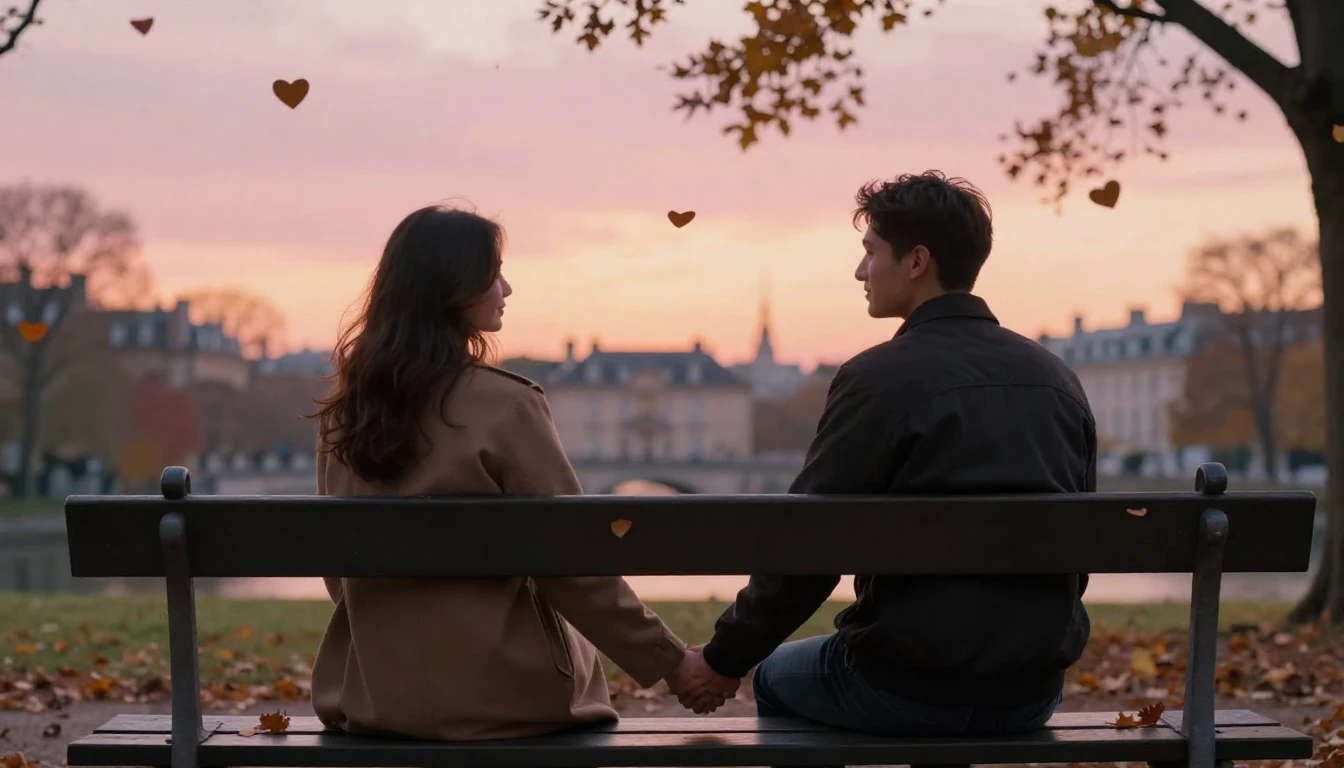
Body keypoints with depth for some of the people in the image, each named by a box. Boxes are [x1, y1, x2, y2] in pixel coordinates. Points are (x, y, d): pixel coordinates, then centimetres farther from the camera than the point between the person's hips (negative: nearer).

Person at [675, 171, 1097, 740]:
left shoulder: (879, 379, -14)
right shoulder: (1058, 380, 4)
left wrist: (726, 658, 2)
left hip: (908, 691, -6)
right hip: (1033, 693, 6)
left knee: (778, 678, 26)